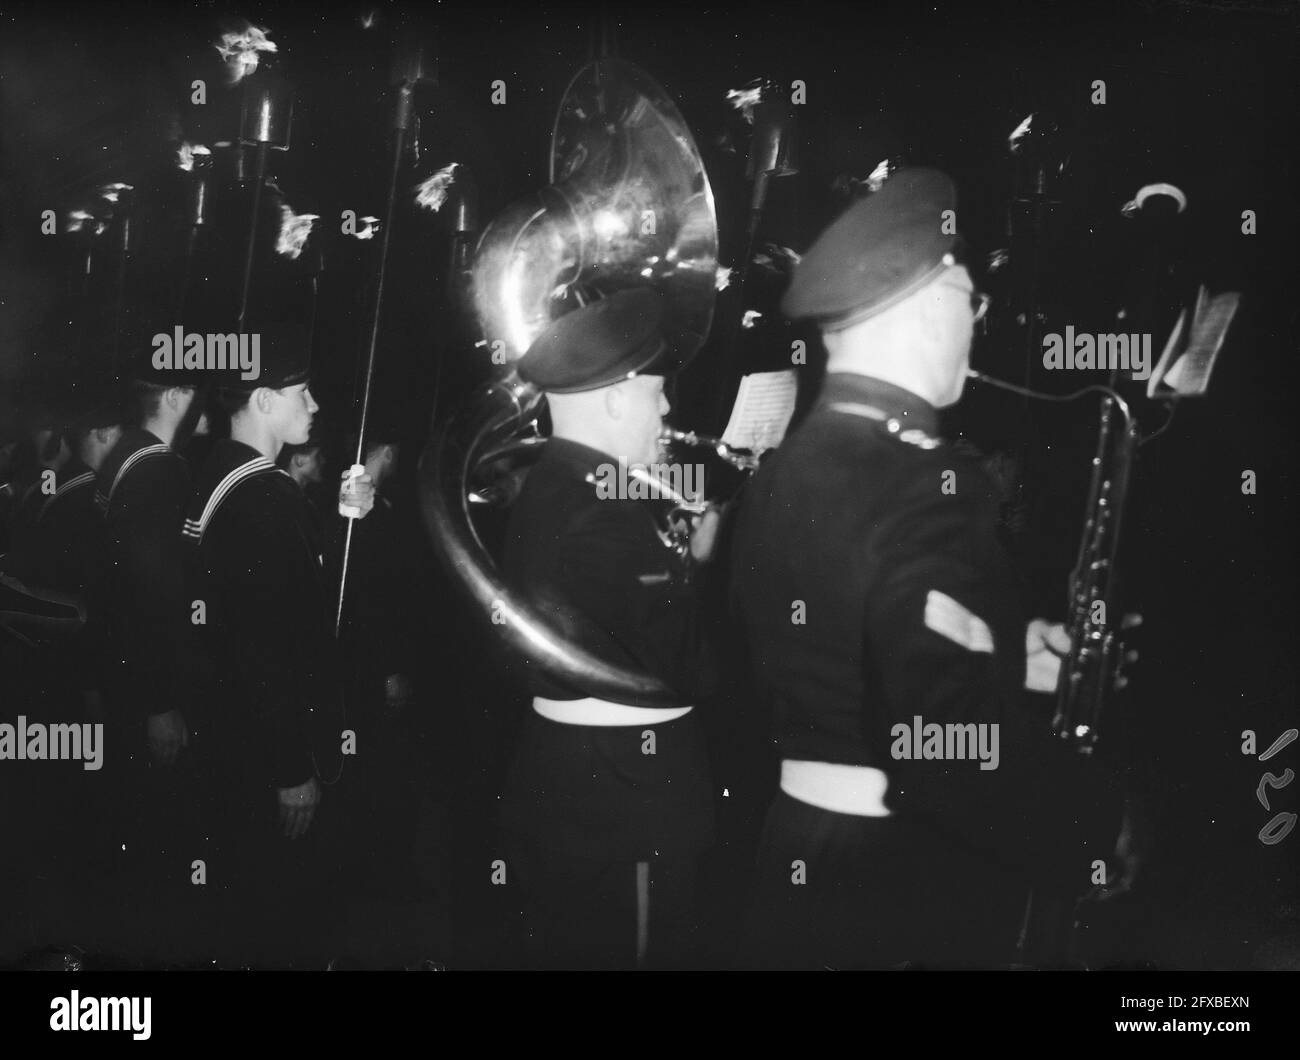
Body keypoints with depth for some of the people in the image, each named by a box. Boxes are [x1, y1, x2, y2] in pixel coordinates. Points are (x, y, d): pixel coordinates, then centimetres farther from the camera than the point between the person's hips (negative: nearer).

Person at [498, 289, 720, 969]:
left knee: (569, 946, 20)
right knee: (633, 950, 3)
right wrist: (706, 560, -9)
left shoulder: (544, 490, 8)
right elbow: (688, 673, -21)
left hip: (559, 780, 10)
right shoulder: (601, 518, -24)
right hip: (622, 793, -10)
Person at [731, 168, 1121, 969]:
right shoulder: (931, 492, -22)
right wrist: (1101, 834, -14)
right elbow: (960, 755, -29)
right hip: (914, 882, -8)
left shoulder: (782, 475, 5)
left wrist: (1011, 653, 12)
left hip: (802, 854, 8)